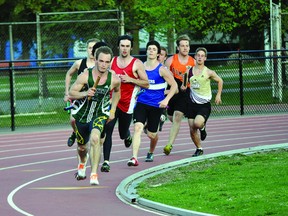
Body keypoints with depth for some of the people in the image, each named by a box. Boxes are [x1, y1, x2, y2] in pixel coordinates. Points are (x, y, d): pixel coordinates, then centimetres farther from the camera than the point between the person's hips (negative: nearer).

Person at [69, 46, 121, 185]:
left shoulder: (114, 79, -13)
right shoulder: (85, 76, -19)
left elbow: (117, 91, 11)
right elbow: (71, 93, -12)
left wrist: (112, 110, 10)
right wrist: (84, 93, -31)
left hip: (100, 115, -1)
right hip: (82, 115, 1)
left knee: (95, 138, -30)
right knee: (82, 147, 17)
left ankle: (94, 175, -26)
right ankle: (83, 163, 55)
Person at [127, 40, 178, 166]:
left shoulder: (161, 70, -5)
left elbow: (174, 85, -3)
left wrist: (166, 100, -14)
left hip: (156, 105, -1)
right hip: (141, 103, 1)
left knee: (151, 134, 9)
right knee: (138, 127, -20)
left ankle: (151, 153, 42)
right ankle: (134, 158, -26)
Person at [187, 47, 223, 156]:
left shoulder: (209, 72, -6)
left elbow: (220, 81, 11)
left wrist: (218, 95, 8)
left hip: (204, 105, -3)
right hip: (192, 104, 3)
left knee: (197, 123, -28)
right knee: (192, 130, 2)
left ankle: (202, 127, 9)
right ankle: (199, 149, 23)